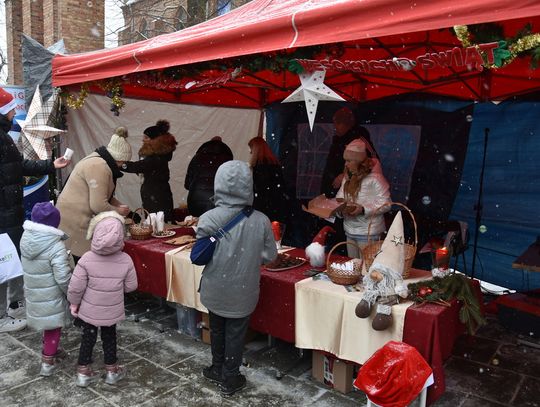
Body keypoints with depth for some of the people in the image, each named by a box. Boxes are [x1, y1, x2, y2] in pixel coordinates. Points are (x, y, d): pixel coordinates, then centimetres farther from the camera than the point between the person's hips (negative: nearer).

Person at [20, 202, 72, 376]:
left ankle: (50, 349, 43)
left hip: (33, 292, 7)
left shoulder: (26, 238, -5)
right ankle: (48, 362, 20)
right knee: (53, 326, 12)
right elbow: (63, 278, -25)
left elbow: (29, 265, 8)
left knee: (48, 324, 25)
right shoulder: (56, 246, -26)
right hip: (51, 295, -7)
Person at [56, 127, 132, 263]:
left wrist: (120, 205, 7)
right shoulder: (99, 167, -22)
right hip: (74, 219, -10)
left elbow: (101, 195, 21)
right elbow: (98, 205, -25)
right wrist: (118, 211, -9)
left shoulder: (98, 161, 11)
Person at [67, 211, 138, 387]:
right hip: (112, 311, 1)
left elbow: (75, 287, -17)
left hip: (89, 310, -1)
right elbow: (131, 286, -9)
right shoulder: (125, 260, -19)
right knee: (109, 338, 20)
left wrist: (74, 303, 1)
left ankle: (83, 373, 31)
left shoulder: (87, 259, -22)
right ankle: (112, 371, 34)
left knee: (88, 338, 18)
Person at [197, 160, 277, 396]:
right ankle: (230, 380, 33)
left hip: (215, 289, 1)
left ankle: (218, 370, 43)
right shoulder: (260, 220, -17)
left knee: (217, 330, 24)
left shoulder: (208, 219, -19)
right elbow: (270, 256, -6)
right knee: (235, 334, 17)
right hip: (242, 292, -1)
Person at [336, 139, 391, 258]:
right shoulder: (348, 177, 8)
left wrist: (363, 210, -26)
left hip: (368, 233, -7)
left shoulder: (374, 178, -16)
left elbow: (386, 204, -18)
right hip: (350, 231, 7)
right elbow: (340, 197, 15)